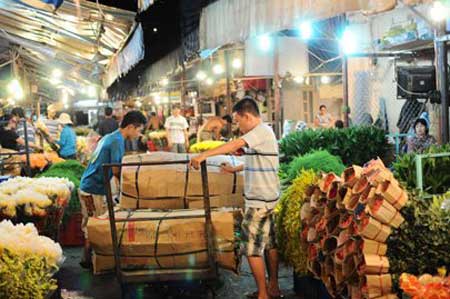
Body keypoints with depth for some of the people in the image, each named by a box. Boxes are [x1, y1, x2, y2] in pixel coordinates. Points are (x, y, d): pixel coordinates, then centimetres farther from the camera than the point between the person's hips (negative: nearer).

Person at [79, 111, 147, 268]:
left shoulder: (109, 137, 13)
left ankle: (87, 259, 23)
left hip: (87, 187, 9)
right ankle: (88, 259, 10)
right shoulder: (117, 141, -17)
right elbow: (116, 171, -18)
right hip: (94, 191, -9)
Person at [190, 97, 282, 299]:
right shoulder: (261, 133, 14)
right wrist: (235, 169, 25)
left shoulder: (261, 131, -16)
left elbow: (235, 145, -32)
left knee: (252, 248, -4)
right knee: (269, 244, 16)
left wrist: (204, 155, -37)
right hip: (267, 198, 10)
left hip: (259, 200, -10)